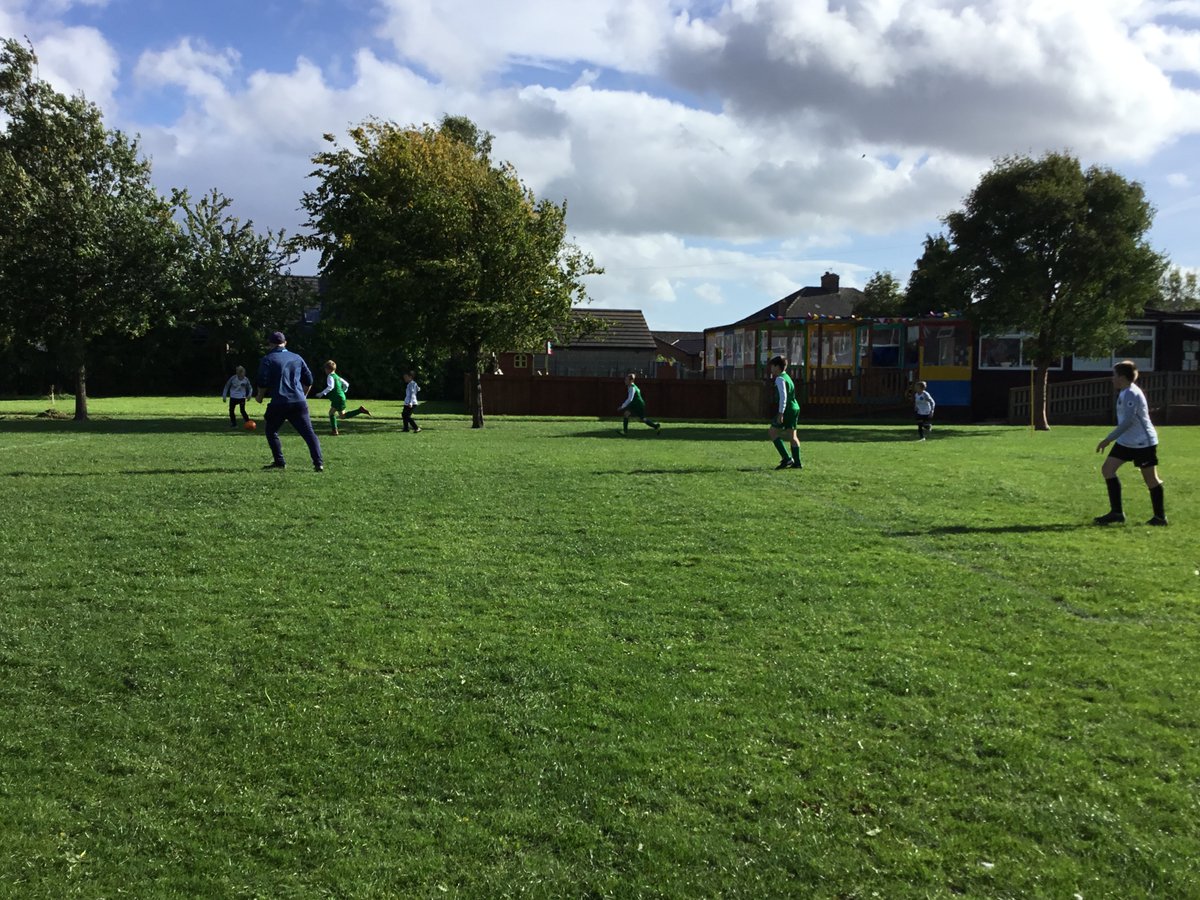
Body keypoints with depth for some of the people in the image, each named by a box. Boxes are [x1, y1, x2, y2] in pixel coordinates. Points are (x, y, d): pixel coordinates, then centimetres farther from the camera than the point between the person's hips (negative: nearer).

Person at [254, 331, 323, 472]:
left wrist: (259, 396, 13)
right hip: (299, 402, 3)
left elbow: (263, 383, -5)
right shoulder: (297, 358, 15)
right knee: (308, 433, -1)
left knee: (271, 430, 18)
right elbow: (309, 381, 17)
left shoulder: (267, 359, 2)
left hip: (279, 403, -3)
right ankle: (318, 463, -11)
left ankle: (279, 461, 13)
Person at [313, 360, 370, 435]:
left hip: (338, 399, -10)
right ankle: (334, 430, 11)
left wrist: (322, 393, -21)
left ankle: (360, 410, -15)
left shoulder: (330, 377, -10)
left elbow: (330, 387, -24)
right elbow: (346, 384, 21)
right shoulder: (337, 376, 17)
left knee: (342, 416, -7)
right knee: (331, 412, 15)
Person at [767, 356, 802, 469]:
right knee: (792, 435, 10)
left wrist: (780, 413, -24)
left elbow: (783, 397, -22)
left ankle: (787, 459, -10)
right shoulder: (786, 377, 18)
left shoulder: (780, 379, -11)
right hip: (795, 409, 10)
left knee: (772, 432, -4)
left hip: (787, 409, -10)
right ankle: (797, 462, 8)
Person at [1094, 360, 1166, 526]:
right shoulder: (1125, 393, 10)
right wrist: (1111, 439, 22)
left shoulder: (1131, 394, -19)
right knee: (1107, 469, 1)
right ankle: (1117, 512, 4)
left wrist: (1108, 439, -25)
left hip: (1143, 443, -10)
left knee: (1150, 477, 1)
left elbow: (1127, 422, -26)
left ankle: (1160, 516, 15)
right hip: (1126, 442, 10)